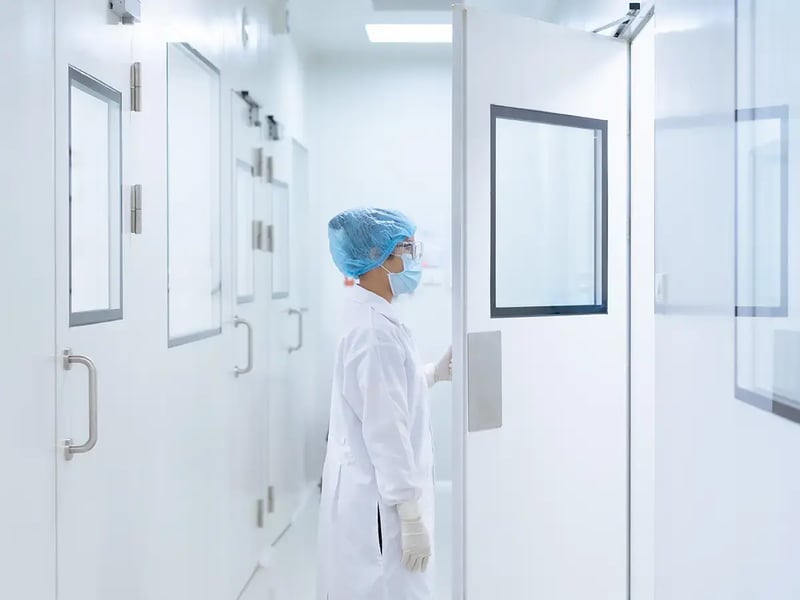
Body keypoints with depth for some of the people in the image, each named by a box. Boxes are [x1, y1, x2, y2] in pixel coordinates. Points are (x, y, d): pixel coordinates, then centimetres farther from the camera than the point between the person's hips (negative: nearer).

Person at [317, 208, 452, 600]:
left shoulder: (370, 318, 8)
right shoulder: (376, 330, -22)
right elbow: (385, 431, -24)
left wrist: (435, 373, 14)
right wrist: (411, 514, -20)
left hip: (372, 492, 10)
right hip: (379, 500, -10)